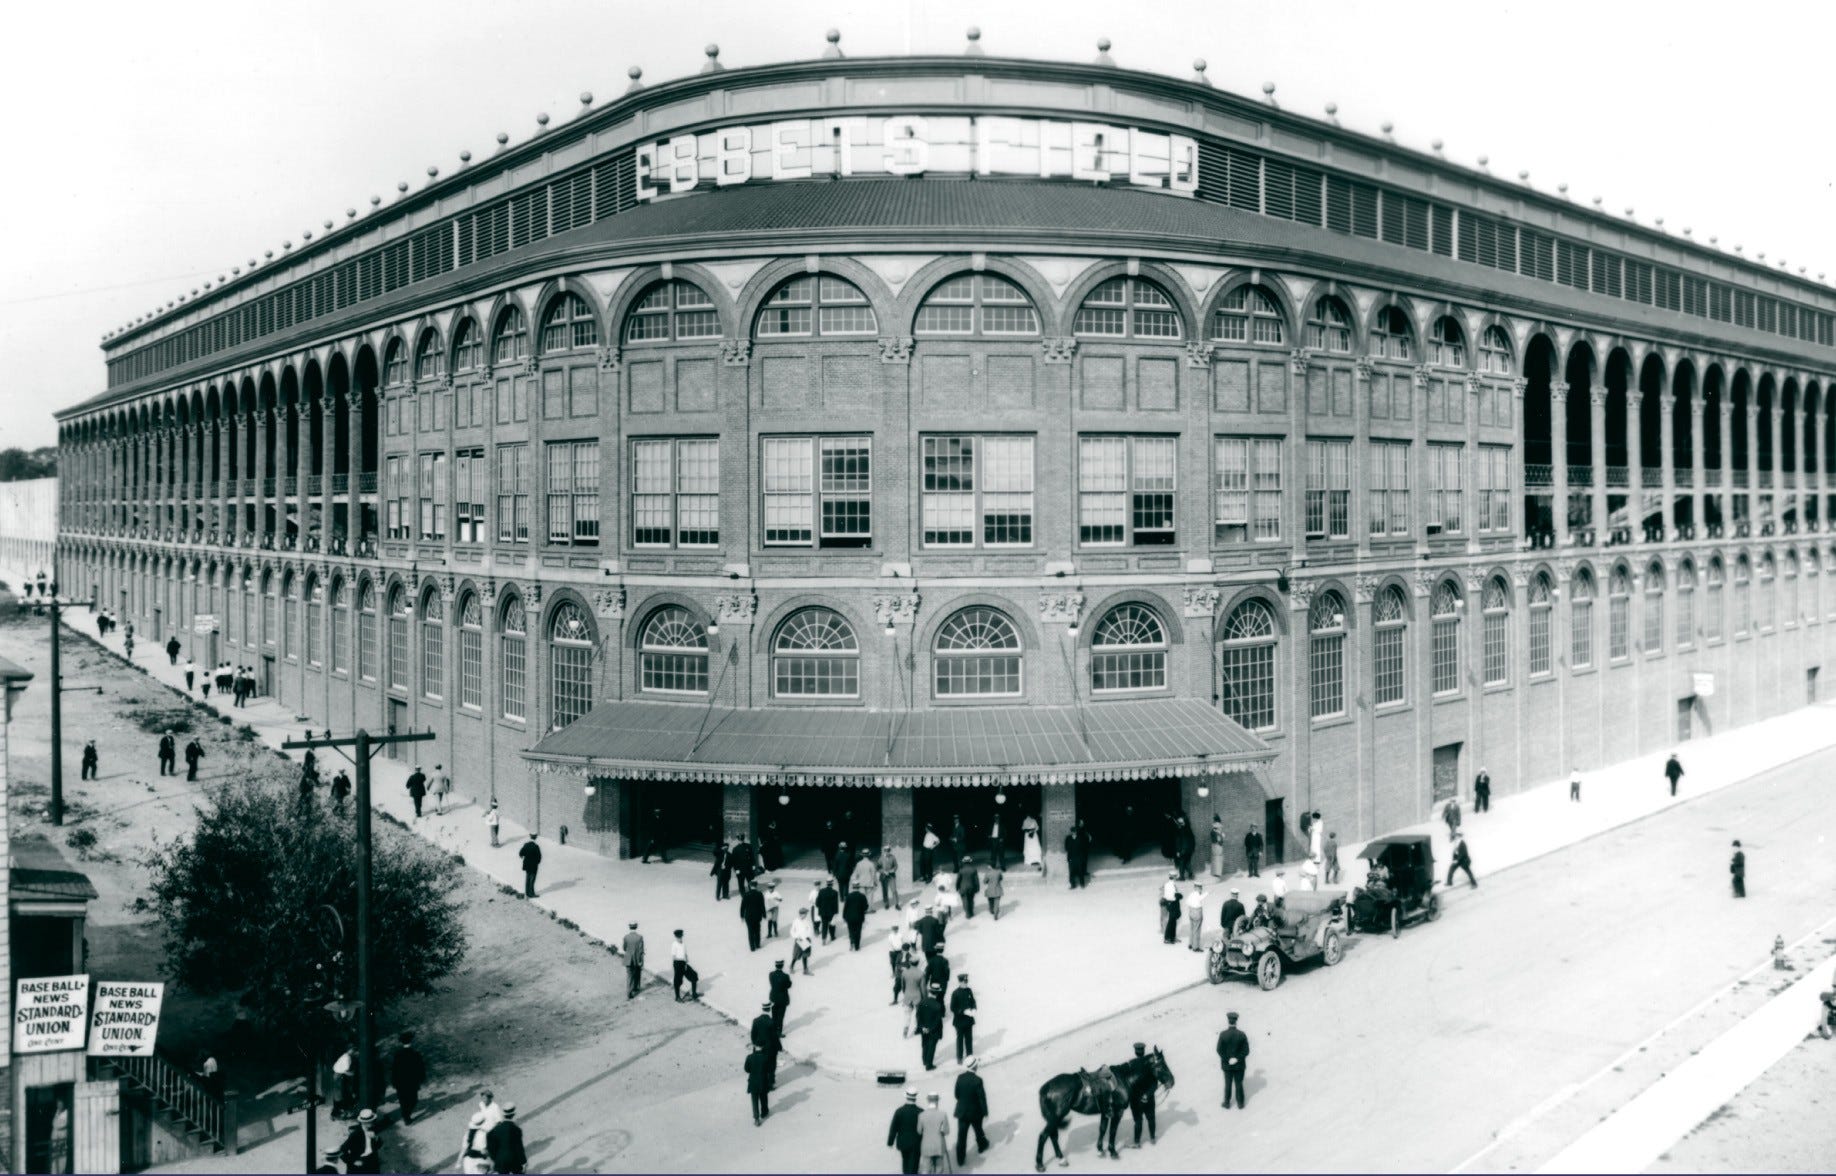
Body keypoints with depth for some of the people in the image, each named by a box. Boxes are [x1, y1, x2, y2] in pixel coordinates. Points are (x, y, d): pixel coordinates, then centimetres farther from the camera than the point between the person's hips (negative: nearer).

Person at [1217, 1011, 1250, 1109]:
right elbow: (1246, 1051, -14)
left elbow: (1219, 1050, -15)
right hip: (1239, 1064, 0)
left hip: (1227, 1064, 0)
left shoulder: (1223, 1034, -16)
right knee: (1239, 1084, 16)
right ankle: (1240, 1104, 27)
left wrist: (1227, 1060, -9)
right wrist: (1237, 1059, -12)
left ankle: (1227, 1103, 29)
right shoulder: (1241, 1034, -15)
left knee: (1228, 1084, 17)